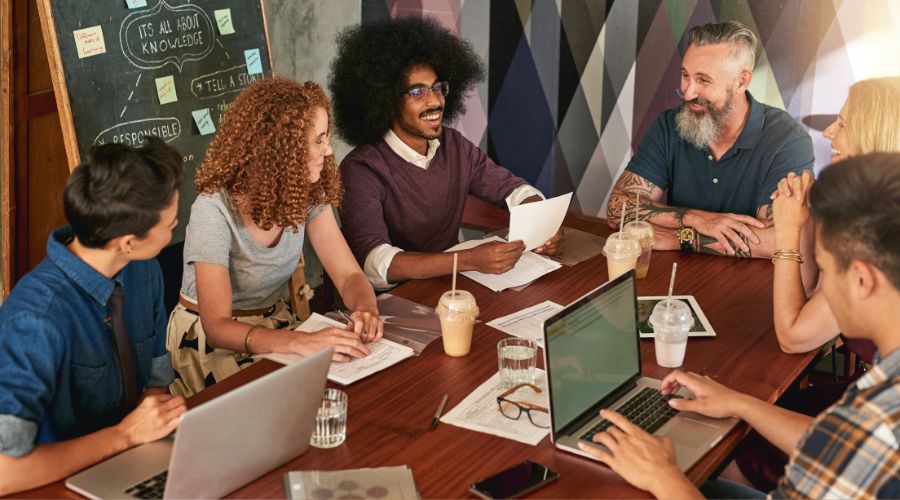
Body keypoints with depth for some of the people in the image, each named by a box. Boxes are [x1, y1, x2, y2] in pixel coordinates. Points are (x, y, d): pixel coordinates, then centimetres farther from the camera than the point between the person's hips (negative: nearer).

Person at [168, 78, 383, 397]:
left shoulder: (309, 193, -8)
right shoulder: (214, 210, -26)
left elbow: (349, 275, -8)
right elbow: (217, 326, -30)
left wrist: (366, 310, -32)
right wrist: (300, 342, -45)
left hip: (275, 325, 6)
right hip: (210, 341, -5)